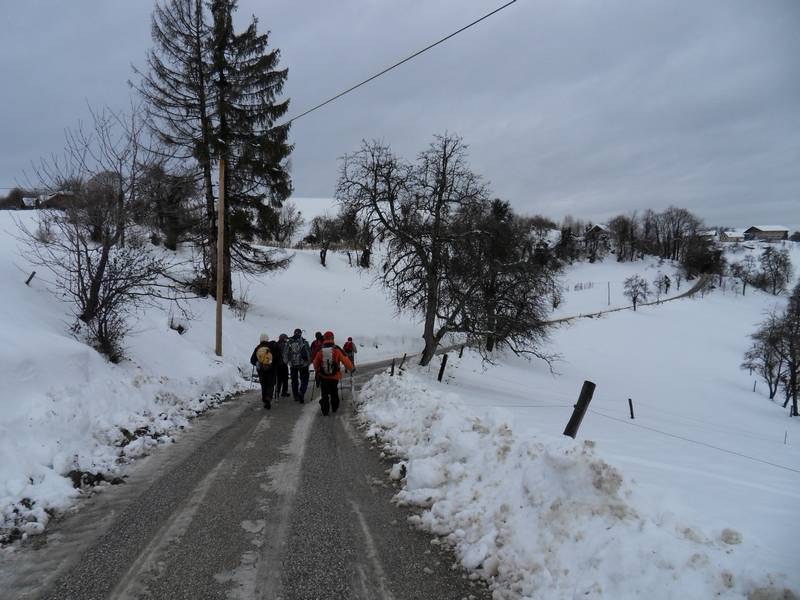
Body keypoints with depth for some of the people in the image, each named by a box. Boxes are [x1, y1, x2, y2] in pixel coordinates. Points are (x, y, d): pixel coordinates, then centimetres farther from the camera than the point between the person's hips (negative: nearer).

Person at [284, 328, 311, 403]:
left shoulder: (288, 343, -1)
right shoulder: (304, 342, -9)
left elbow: (285, 354, 3)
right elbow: (309, 353, -7)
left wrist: (286, 362, 18)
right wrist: (309, 362, 8)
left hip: (293, 365, 3)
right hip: (303, 364, -3)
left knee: (294, 381, 14)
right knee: (304, 380, 4)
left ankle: (296, 396, 19)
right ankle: (301, 392, -18)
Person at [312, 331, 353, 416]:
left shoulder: (320, 351, -7)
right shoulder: (337, 350, -12)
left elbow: (315, 363, 4)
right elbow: (345, 360, -9)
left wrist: (317, 371, 23)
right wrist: (351, 368, 7)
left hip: (323, 377, 0)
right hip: (335, 377, 0)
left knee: (325, 394, 9)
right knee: (334, 393, 20)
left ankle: (325, 410, 2)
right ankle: (334, 408, 30)